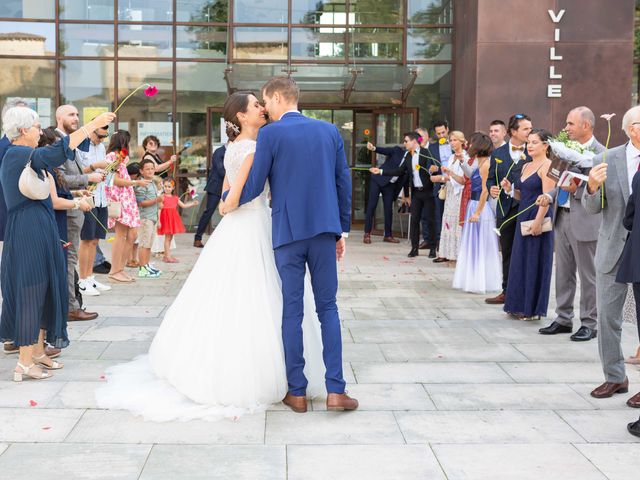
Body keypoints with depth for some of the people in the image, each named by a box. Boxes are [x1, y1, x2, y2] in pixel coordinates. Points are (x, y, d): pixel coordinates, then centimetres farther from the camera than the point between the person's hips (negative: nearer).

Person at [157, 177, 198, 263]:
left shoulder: (175, 198, 10)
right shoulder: (163, 197, -9)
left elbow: (183, 205, 19)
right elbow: (159, 210, -12)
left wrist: (192, 204, 8)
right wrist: (159, 221, -17)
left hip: (173, 219, 7)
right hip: (166, 218, -7)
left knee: (170, 237, 10)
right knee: (167, 237, -6)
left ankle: (166, 256, 18)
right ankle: (167, 256, -3)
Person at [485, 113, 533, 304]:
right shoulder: (498, 154, 8)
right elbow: (491, 179, 11)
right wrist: (491, 189, -10)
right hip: (505, 209, 3)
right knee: (507, 253, 12)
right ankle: (507, 291, 22)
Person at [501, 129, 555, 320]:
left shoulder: (547, 165, -9)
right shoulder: (526, 166, 16)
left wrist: (538, 221, -23)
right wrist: (509, 188, 4)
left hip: (538, 218, -9)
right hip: (523, 218, 9)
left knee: (535, 261, -2)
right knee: (520, 260, 12)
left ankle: (533, 308, 7)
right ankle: (520, 305, 21)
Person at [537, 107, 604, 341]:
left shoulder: (600, 153, -13)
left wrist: (576, 189, -26)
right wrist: (550, 195, 4)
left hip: (584, 222, -8)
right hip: (563, 217, 8)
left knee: (588, 276, 4)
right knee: (563, 273, 15)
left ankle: (589, 324, 15)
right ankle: (563, 319, 26)